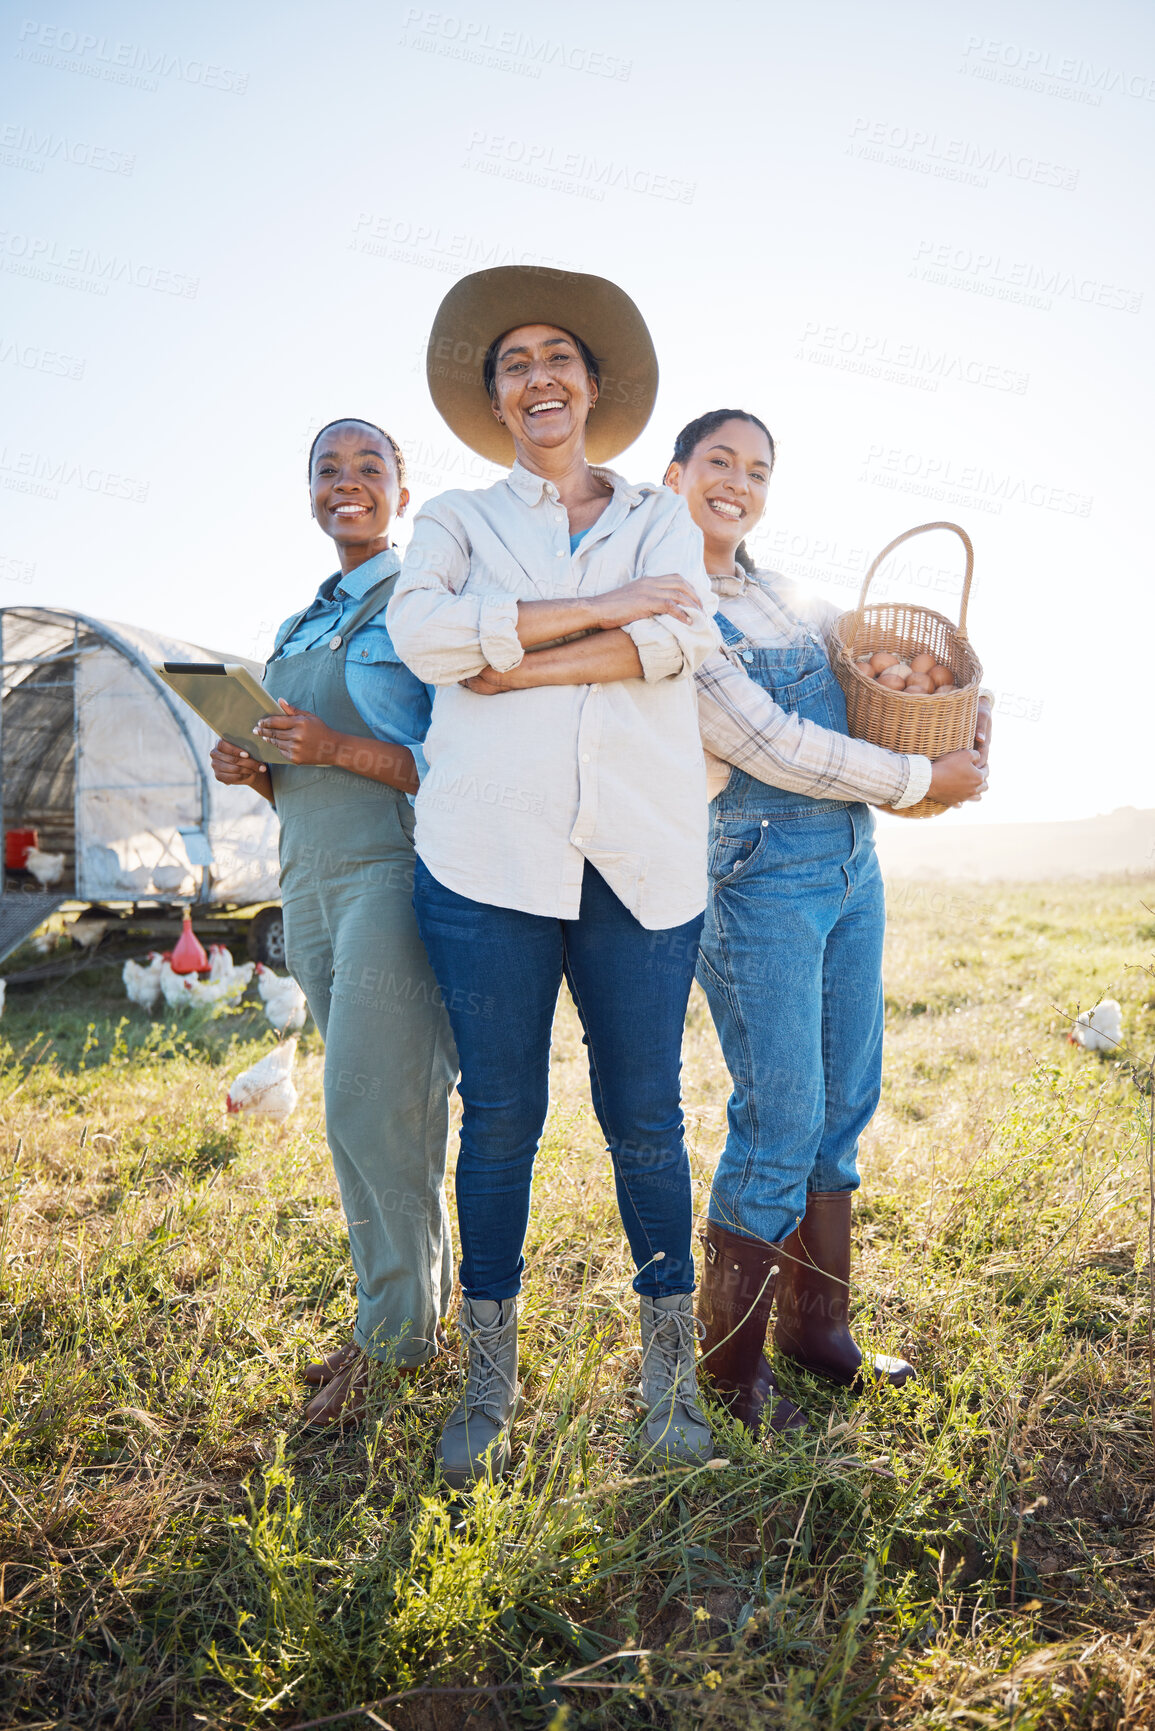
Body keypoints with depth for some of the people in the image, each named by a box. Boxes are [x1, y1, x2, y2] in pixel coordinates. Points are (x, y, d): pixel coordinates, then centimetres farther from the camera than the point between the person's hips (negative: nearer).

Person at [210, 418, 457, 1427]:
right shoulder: (299, 629, 21)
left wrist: (340, 750, -19)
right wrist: (256, 771, 4)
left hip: (398, 871, -7)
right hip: (313, 883, 7)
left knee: (373, 1106, -8)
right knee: (369, 1109, 8)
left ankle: (396, 1333, 9)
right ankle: (423, 1302, 20)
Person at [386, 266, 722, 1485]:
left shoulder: (661, 517, 18)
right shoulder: (459, 519, 16)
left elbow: (685, 638, -3)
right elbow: (423, 631, -7)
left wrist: (520, 662, -9)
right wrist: (604, 607, -7)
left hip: (642, 855, 1)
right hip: (490, 848, 0)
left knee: (644, 1115, 4)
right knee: (500, 1114, 5)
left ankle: (671, 1369, 21)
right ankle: (488, 1378, 21)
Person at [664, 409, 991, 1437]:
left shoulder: (788, 596, 15)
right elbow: (768, 745, -14)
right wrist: (925, 780, -7)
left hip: (852, 861, 8)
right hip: (760, 875, -7)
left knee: (844, 1109, 11)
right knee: (780, 1123, -6)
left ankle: (818, 1331, 27)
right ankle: (733, 1369, 14)